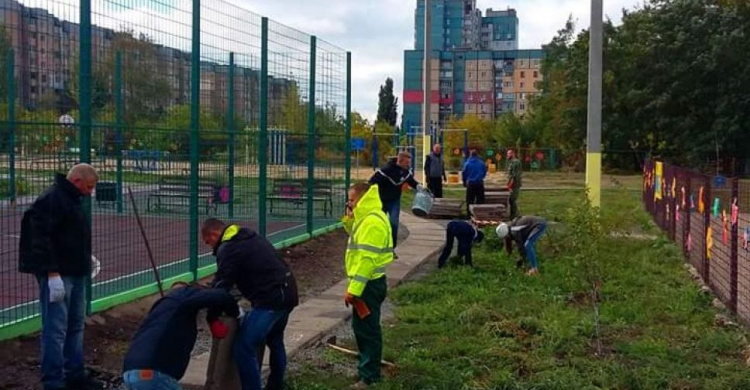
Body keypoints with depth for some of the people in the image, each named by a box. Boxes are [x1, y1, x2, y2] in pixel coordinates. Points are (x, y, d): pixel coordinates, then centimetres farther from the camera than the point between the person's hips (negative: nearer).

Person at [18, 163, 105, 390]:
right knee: (56, 329, -6)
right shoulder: (51, 200, -15)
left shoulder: (72, 199, 16)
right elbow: (41, 240, -21)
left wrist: (86, 258, 15)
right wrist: (53, 274, -24)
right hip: (57, 275, -10)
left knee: (75, 327, 15)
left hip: (76, 274, 10)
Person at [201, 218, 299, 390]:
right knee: (275, 341, 28)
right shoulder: (249, 236, 18)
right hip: (287, 292, 10)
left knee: (244, 348, -9)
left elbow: (221, 286, -10)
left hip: (270, 299, -10)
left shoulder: (228, 249, -10)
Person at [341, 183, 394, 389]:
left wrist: (353, 289, -26)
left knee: (367, 329, -3)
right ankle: (368, 366, 31)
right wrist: (349, 219, 7)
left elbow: (366, 259, -26)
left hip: (368, 284, -11)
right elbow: (357, 238, 25)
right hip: (367, 282, 11)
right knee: (363, 327, 19)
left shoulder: (372, 222, -22)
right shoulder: (367, 217, 11)